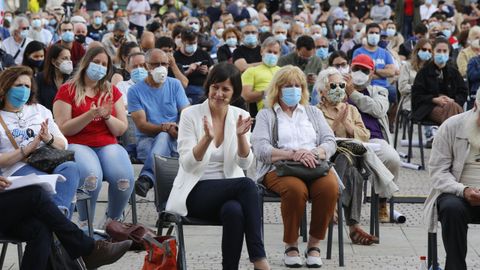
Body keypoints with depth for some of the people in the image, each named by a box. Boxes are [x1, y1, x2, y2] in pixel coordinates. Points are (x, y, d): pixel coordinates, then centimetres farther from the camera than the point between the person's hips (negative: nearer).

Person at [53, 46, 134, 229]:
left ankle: (113, 220, -4)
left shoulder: (112, 91, 17)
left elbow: (121, 129, 12)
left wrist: (107, 116, -8)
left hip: (108, 146, 3)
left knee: (125, 178, -29)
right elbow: (63, 129, -4)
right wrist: (90, 115, -16)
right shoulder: (67, 91, 5)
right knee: (91, 177, -38)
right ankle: (85, 224, -15)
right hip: (78, 145, -3)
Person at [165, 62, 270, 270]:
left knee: (234, 211, -36)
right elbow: (188, 164, -12)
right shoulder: (190, 115, -5)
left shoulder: (240, 116, 5)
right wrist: (207, 138, -28)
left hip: (230, 190, 3)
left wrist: (241, 136, -21)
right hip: (195, 192, -3)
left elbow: (244, 163, -3)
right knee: (247, 185, -31)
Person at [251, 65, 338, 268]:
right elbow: (261, 149, -2)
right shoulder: (266, 115, 15)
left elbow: (330, 142, 12)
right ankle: (291, 246, -20)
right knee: (296, 188, -38)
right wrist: (292, 154, -17)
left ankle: (314, 244, -18)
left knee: (330, 186, -33)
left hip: (315, 166, 3)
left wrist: (314, 153, -12)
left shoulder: (313, 112, 25)